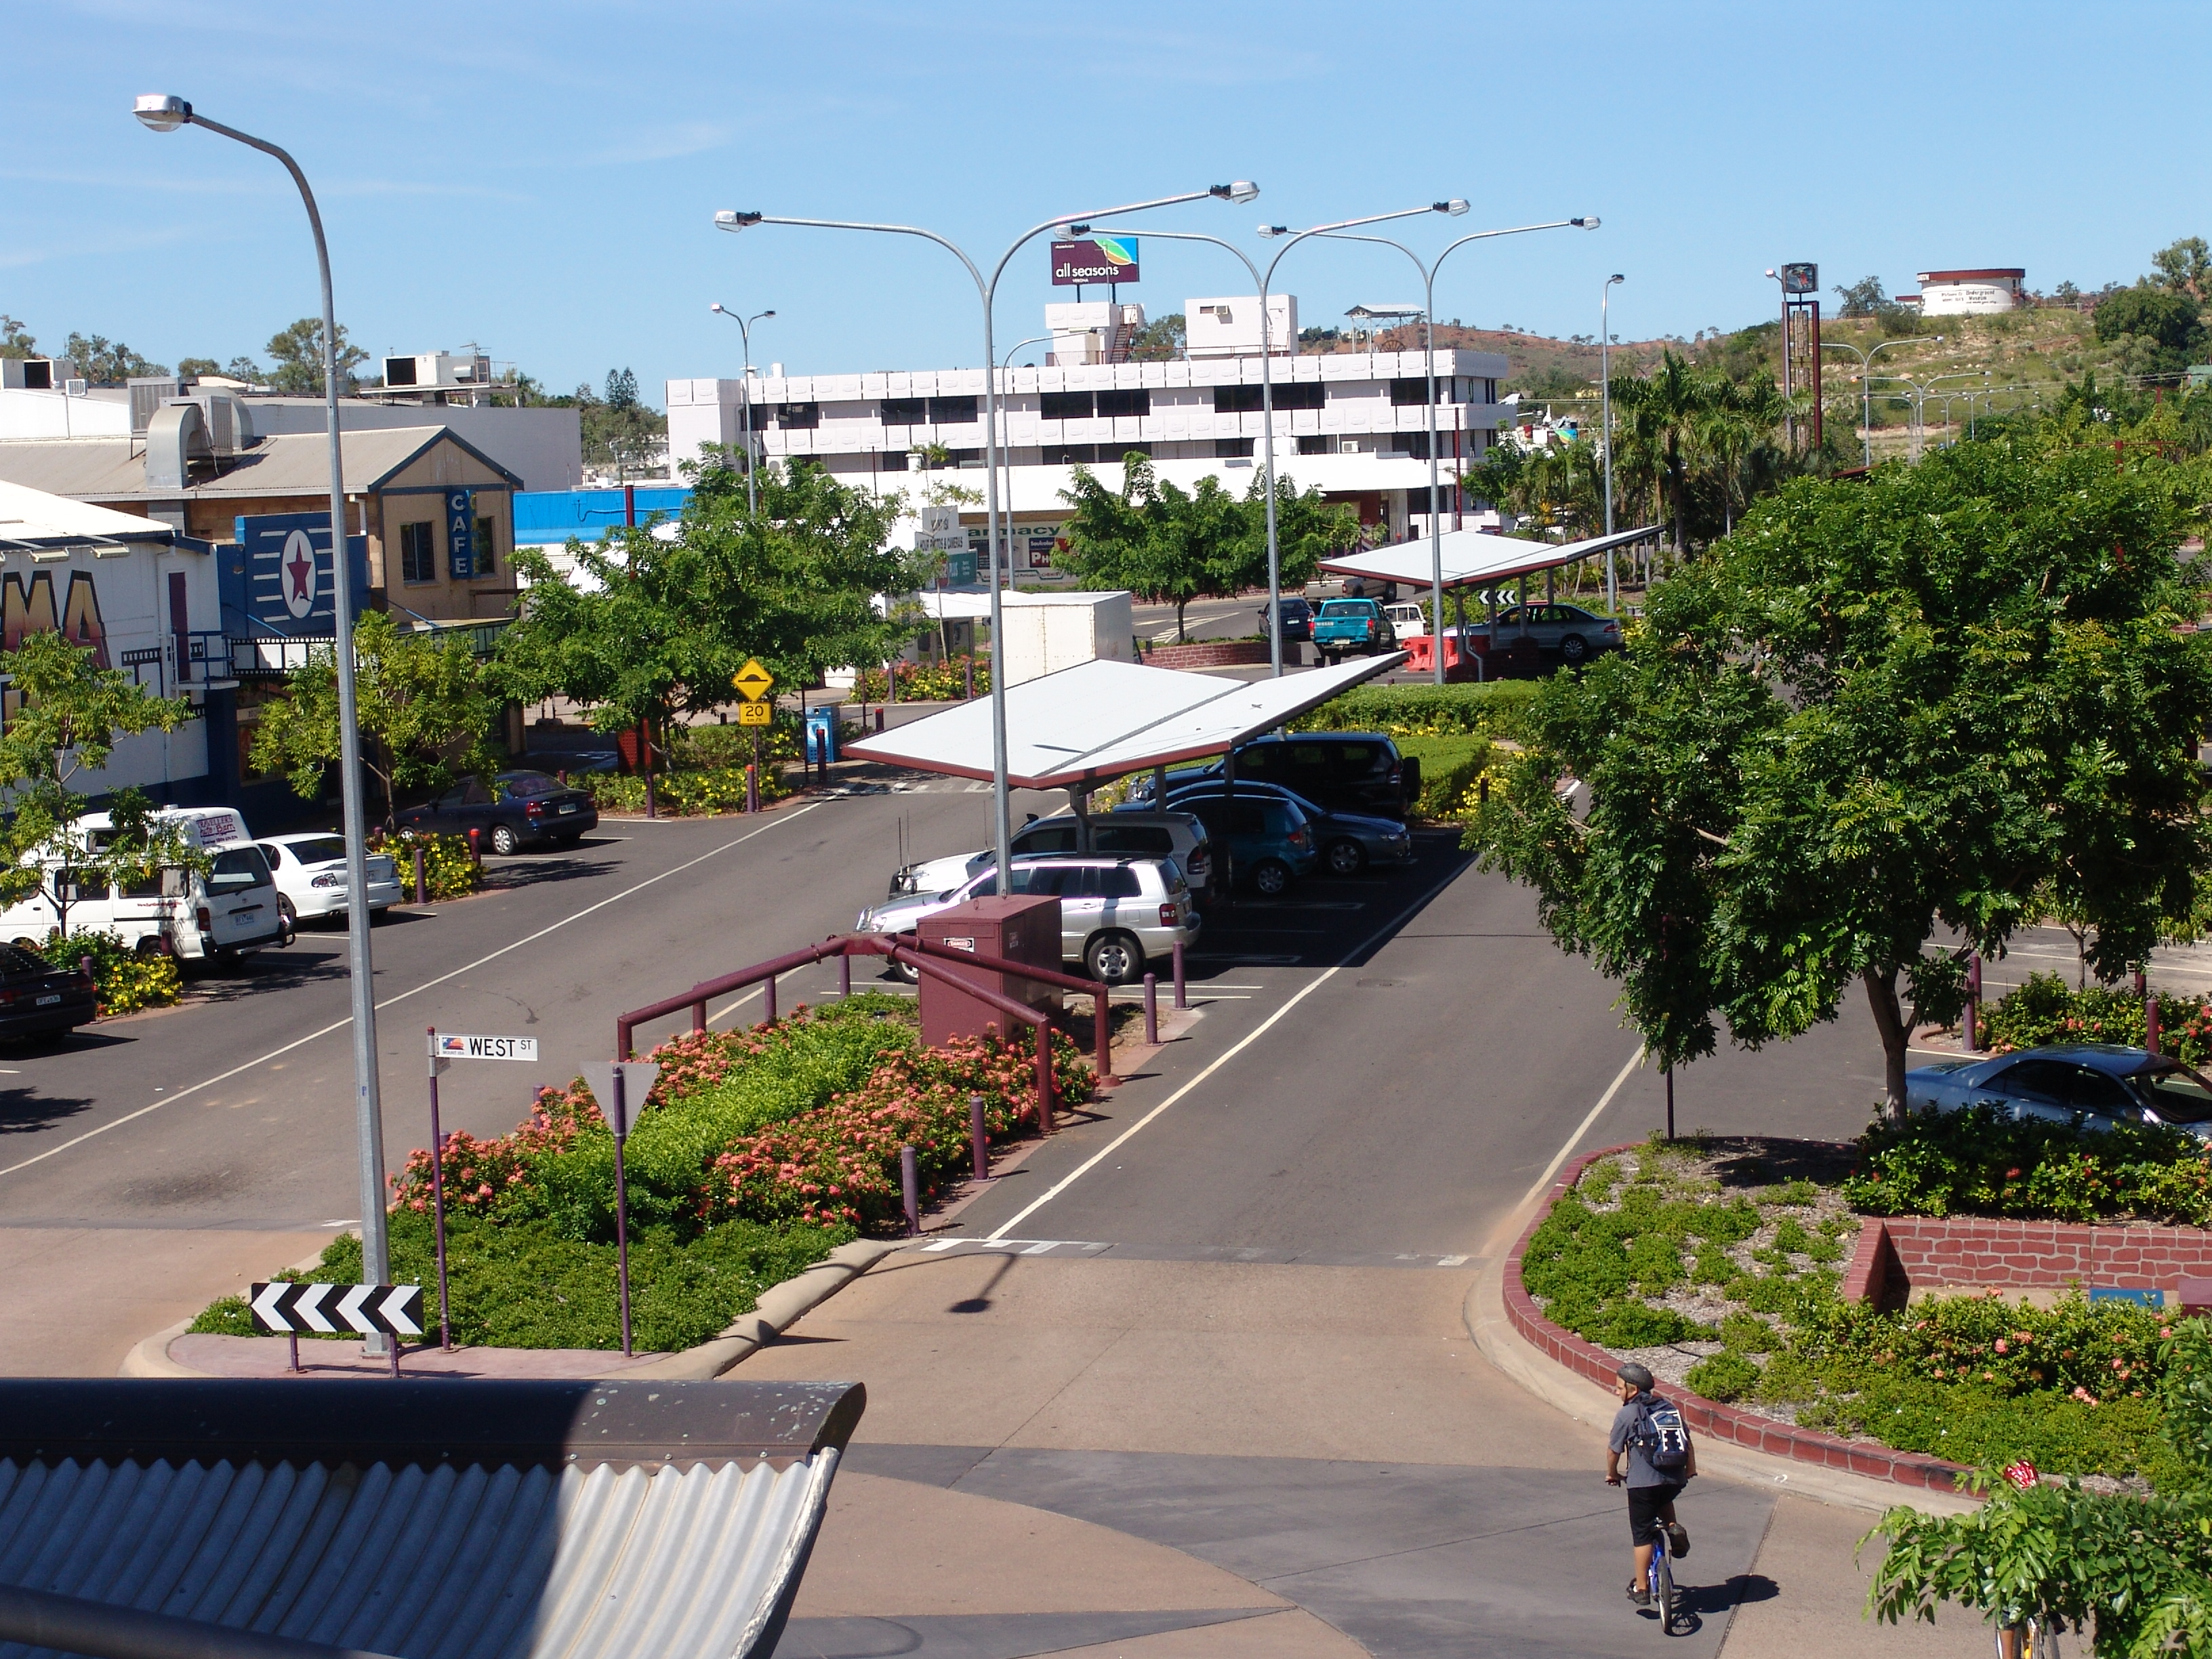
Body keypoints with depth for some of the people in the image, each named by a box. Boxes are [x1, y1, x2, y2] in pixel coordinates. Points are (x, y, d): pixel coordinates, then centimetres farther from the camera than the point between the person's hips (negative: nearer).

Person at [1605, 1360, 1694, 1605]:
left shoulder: (1626, 1414, -4)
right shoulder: (1667, 1408, 11)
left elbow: (1613, 1450, 2)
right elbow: (1688, 1442, 15)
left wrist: (1612, 1474, 20)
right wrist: (1691, 1469, 30)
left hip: (1643, 1482, -5)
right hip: (1675, 1480, 5)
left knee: (1642, 1535, 6)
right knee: (1664, 1500, 38)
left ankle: (1641, 1588, 9)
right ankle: (1673, 1528, 11)